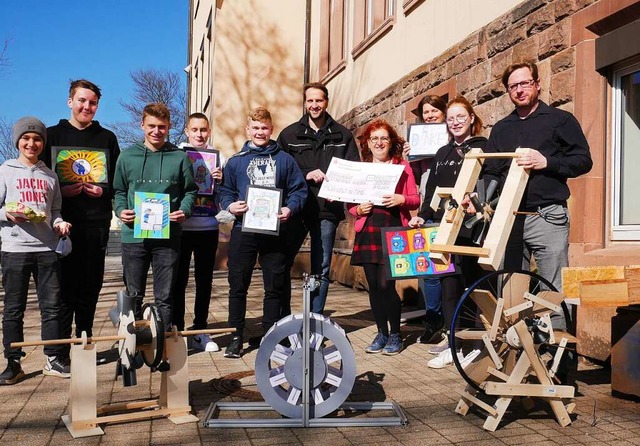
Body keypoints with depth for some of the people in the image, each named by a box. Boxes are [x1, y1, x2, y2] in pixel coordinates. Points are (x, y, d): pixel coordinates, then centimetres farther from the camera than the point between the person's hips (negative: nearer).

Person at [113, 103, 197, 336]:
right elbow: (119, 190, 12)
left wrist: (184, 210, -9)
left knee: (165, 297, 6)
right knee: (134, 296, 10)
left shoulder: (179, 157, 5)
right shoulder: (127, 156, 7)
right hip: (134, 236, 1)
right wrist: (121, 210, -6)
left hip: (168, 237, -1)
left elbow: (190, 191, 9)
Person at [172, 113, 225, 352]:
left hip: (208, 227, 3)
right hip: (181, 227, -2)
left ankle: (200, 331, 18)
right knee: (179, 280, 1)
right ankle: (176, 330, 10)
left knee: (204, 280, 8)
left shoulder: (218, 158, 8)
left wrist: (221, 181, -9)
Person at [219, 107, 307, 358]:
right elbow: (225, 192, 8)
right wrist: (230, 206, -12)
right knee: (238, 286, 3)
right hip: (243, 230, 0)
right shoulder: (235, 161, 9)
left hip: (275, 231, 0)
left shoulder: (285, 160, 8)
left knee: (275, 286, 7)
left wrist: (290, 208, -13)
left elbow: (299, 189, 4)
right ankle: (236, 337, 13)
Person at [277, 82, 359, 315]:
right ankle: (283, 318, 16)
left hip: (327, 210, 0)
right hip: (295, 208, 0)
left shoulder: (342, 135, 9)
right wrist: (306, 175, -11)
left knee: (321, 270, 5)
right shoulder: (289, 134, 7)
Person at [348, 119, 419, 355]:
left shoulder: (403, 167, 7)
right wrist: (358, 209, -7)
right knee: (374, 286, 5)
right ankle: (381, 332, 19)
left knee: (386, 284, -9)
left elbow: (415, 200, 5)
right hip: (368, 232, 3)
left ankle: (395, 334, 7)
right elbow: (349, 203, 14)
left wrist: (401, 199, -15)